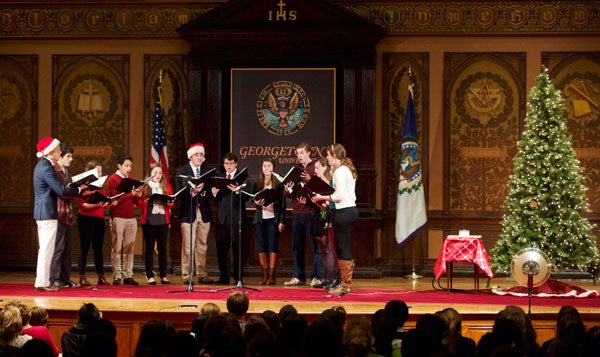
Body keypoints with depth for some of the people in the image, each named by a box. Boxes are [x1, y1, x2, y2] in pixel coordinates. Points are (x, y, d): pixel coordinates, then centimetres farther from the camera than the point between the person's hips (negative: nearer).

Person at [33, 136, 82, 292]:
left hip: (42, 213, 11)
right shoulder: (46, 168, -17)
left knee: (44, 249, 14)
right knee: (47, 249, -7)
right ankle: (42, 283, -4)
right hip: (48, 213, -11)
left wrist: (69, 187, 10)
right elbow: (61, 190, -21)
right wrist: (79, 189, -8)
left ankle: (42, 281, 19)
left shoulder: (42, 165, 15)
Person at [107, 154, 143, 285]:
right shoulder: (112, 179, 0)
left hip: (131, 218, 6)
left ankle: (128, 276, 4)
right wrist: (131, 194, -18)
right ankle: (117, 276, -2)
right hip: (118, 218, -6)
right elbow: (115, 198, -12)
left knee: (129, 248, 3)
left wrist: (138, 196, -3)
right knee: (116, 248, -3)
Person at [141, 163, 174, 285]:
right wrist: (145, 202, -18)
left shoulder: (166, 186, 13)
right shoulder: (144, 186, 5)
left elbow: (171, 203, 11)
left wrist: (170, 203, -11)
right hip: (149, 220, -2)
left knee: (162, 248, 3)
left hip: (163, 220, 2)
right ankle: (150, 276, 2)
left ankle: (163, 276, 7)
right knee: (149, 248, -1)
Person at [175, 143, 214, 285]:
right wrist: (192, 192, -20)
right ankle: (186, 276, 0)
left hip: (204, 213, 4)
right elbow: (179, 194, -4)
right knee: (188, 247, -5)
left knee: (202, 246, 7)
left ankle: (202, 275, 13)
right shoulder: (182, 171, 3)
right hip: (189, 213, -4)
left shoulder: (207, 171, 13)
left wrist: (205, 191, -13)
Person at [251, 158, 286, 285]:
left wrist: (282, 221, -7)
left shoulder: (278, 184, 1)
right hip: (260, 218, 3)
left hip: (273, 218, -3)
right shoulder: (257, 184, 12)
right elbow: (253, 198, 12)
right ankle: (265, 274, 8)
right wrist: (257, 202, -13)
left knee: (273, 245, -6)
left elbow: (282, 203, -1)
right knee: (261, 246, 2)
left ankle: (272, 275, -6)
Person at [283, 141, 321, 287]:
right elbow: (288, 194, 17)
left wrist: (310, 180, -23)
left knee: (315, 246, -3)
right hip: (296, 212, 6)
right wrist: (287, 190, -5)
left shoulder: (316, 167, 0)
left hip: (311, 211, -6)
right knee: (296, 246, 8)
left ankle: (316, 277, -1)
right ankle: (299, 277, 15)